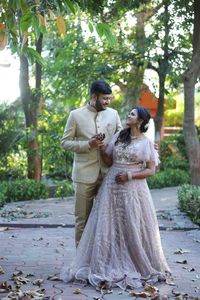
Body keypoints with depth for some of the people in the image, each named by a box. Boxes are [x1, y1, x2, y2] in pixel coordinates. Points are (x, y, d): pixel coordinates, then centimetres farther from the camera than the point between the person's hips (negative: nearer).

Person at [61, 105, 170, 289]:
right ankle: (109, 266, 9)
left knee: (134, 228, 0)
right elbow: (109, 162, 11)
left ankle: (141, 266, 16)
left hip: (133, 189, -3)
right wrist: (101, 148, -4)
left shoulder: (146, 142, 0)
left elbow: (151, 170, -3)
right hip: (111, 186, 4)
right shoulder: (118, 136, 10)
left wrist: (129, 175, -13)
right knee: (108, 227, 1)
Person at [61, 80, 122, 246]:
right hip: (85, 175, -2)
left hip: (108, 174, 3)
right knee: (83, 218, 6)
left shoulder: (113, 113, 5)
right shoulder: (76, 115, -3)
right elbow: (65, 142, 0)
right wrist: (88, 144, -15)